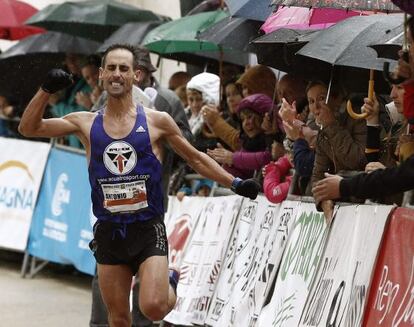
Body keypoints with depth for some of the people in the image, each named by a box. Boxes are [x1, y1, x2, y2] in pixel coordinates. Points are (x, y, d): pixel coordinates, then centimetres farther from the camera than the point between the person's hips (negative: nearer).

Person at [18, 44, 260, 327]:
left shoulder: (156, 122, -1)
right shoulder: (86, 123, 4)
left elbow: (196, 159, 10)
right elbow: (28, 128, 2)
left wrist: (235, 184, 2)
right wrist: (46, 90, -12)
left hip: (148, 229, -2)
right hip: (108, 232, 2)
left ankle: (170, 282, 17)